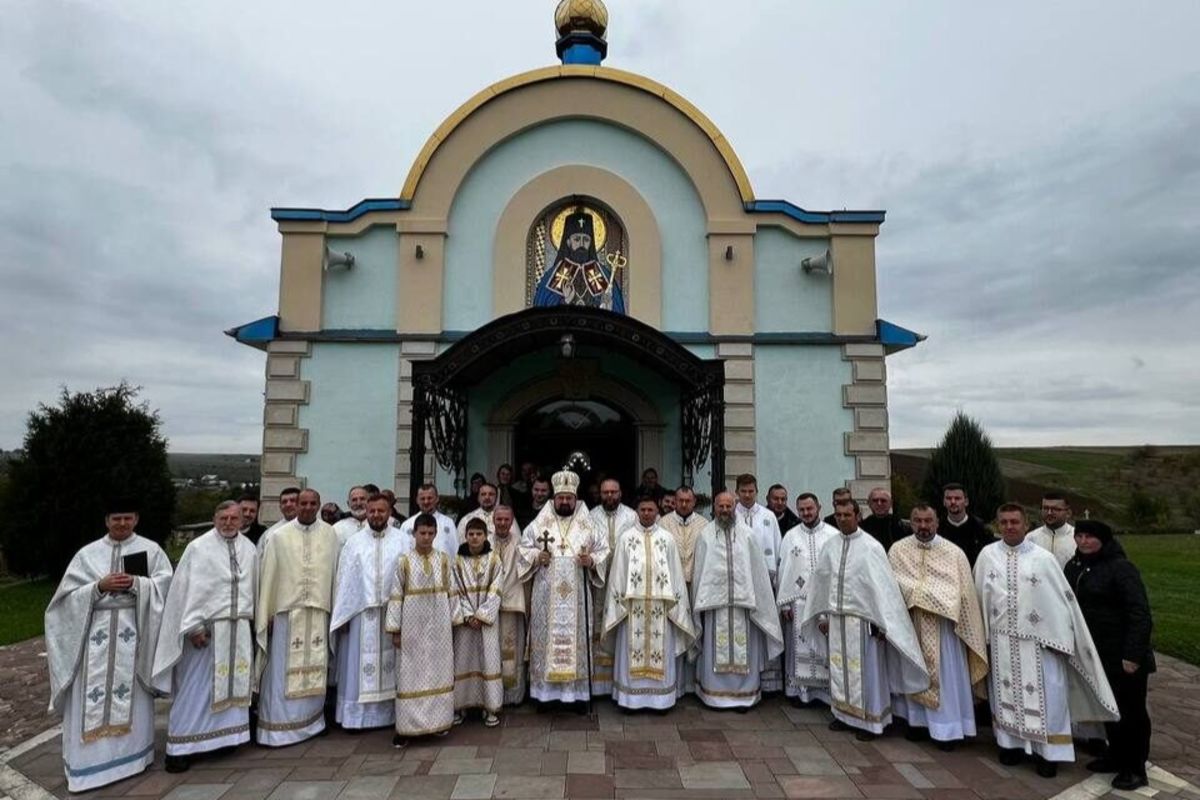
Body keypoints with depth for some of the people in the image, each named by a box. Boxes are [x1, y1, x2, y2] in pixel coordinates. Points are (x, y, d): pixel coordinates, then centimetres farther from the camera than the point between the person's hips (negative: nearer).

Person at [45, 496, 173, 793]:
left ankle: (132, 753, 18)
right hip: (96, 632, 1)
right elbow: (69, 595, 3)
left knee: (131, 695, 6)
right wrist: (99, 586, -13)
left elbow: (166, 585, -2)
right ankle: (89, 760, 12)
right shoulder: (87, 553, 7)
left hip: (134, 631, -1)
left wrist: (136, 583, -16)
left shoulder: (150, 549, 4)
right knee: (92, 697, 1)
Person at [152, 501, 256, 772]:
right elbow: (187, 589, -9)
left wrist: (251, 620, 11)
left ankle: (226, 736, 23)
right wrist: (194, 627, -14)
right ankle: (180, 748, 8)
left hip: (238, 629, 5)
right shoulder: (198, 547, -6)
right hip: (207, 628, -4)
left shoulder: (250, 549, 8)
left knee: (232, 685, 10)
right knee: (194, 688, -1)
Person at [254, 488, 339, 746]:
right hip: (287, 611, -1)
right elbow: (268, 576, 1)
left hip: (319, 611, 2)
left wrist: (335, 607, 3)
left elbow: (334, 572, 5)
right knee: (282, 670, 3)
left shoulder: (329, 534, 3)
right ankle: (279, 727, 14)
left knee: (314, 669, 10)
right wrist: (267, 614, 0)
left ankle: (310, 721, 25)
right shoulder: (280, 536, -1)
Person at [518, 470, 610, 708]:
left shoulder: (588, 526, 5)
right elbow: (524, 548, 8)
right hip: (546, 594, 0)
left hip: (577, 595, 0)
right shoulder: (539, 524, 5)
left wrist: (591, 561, -12)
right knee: (547, 636, 2)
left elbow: (603, 551, 7)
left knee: (576, 637, 3)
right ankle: (546, 690, 12)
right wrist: (536, 557, -11)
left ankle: (575, 690, 13)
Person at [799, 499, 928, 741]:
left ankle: (869, 721, 21)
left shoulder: (871, 547, -12)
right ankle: (844, 714, 30)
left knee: (865, 671, 6)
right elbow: (820, 581, 10)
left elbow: (883, 585, -12)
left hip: (862, 619, -5)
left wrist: (881, 624, -14)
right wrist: (822, 615, 12)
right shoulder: (829, 546, 3)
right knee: (839, 667, 14)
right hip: (836, 618, 5)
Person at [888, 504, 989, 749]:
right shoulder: (898, 550, -5)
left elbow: (964, 593, -4)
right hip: (909, 624, 1)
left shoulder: (954, 553, -8)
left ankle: (946, 727, 18)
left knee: (945, 675, 6)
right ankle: (916, 719, 27)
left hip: (942, 626, -1)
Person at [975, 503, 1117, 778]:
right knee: (1006, 692, 12)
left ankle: (1048, 752, 20)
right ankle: (1010, 743, 27)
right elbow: (980, 595, 6)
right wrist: (985, 630, 9)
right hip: (1002, 639, 2)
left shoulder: (1043, 558, -9)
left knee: (1045, 695, 5)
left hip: (1037, 638, -2)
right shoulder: (987, 555, -3)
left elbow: (1062, 599, -4)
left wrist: (1063, 639, -4)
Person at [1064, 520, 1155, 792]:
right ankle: (1116, 755, 34)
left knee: (1130, 709, 6)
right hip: (1095, 653, 7)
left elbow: (1140, 614, -21)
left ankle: (1135, 768, 20)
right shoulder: (1074, 566, 5)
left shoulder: (1121, 567, -17)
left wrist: (1133, 654, -24)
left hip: (1122, 655, -7)